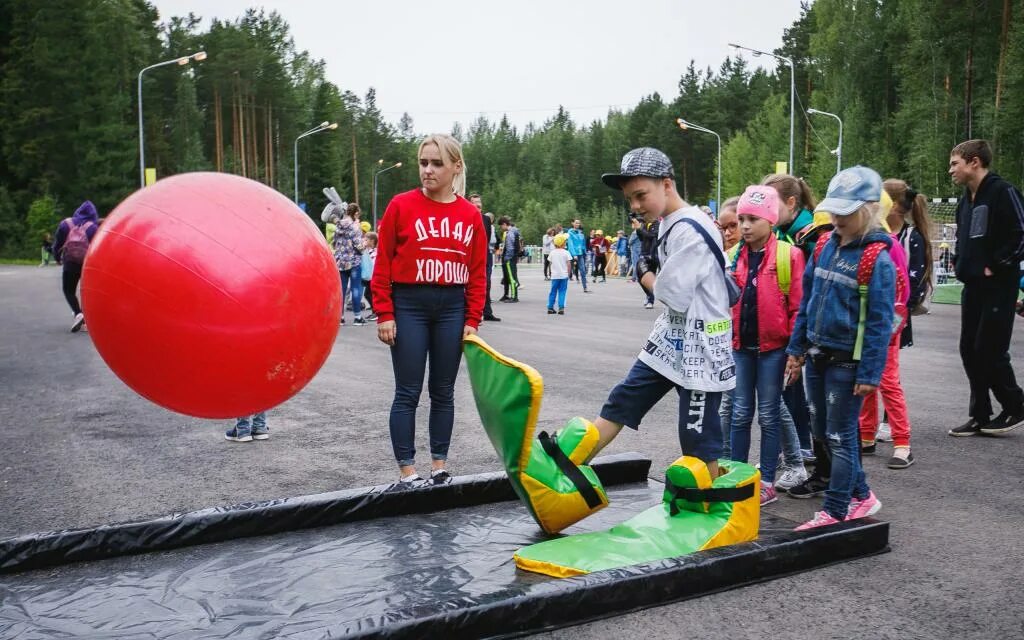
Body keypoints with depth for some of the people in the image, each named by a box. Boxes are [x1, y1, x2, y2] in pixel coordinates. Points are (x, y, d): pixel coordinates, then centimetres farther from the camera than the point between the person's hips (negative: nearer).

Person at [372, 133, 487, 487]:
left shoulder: (470, 214, 4)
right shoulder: (401, 205, -4)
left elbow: (477, 273, 5)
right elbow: (383, 262, -4)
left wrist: (472, 321, 1)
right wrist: (384, 313, -8)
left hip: (452, 308, 3)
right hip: (409, 306, -3)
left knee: (444, 392, 11)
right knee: (408, 393, 1)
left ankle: (439, 468, 23)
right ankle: (407, 474, 9)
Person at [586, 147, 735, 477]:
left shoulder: (690, 230, -21)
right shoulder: (672, 225, 9)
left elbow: (674, 295, -21)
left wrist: (644, 274, -4)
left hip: (699, 349, -10)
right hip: (670, 340, 10)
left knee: (698, 441, 1)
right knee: (620, 402, 11)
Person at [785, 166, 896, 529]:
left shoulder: (877, 259, -14)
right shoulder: (824, 247, 6)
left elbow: (880, 321, -15)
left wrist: (870, 374, -16)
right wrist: (796, 349, 11)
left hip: (847, 362, -7)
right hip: (817, 356, 7)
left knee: (840, 436, 2)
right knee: (823, 432, 16)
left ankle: (834, 513, 14)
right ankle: (861, 496, 33)